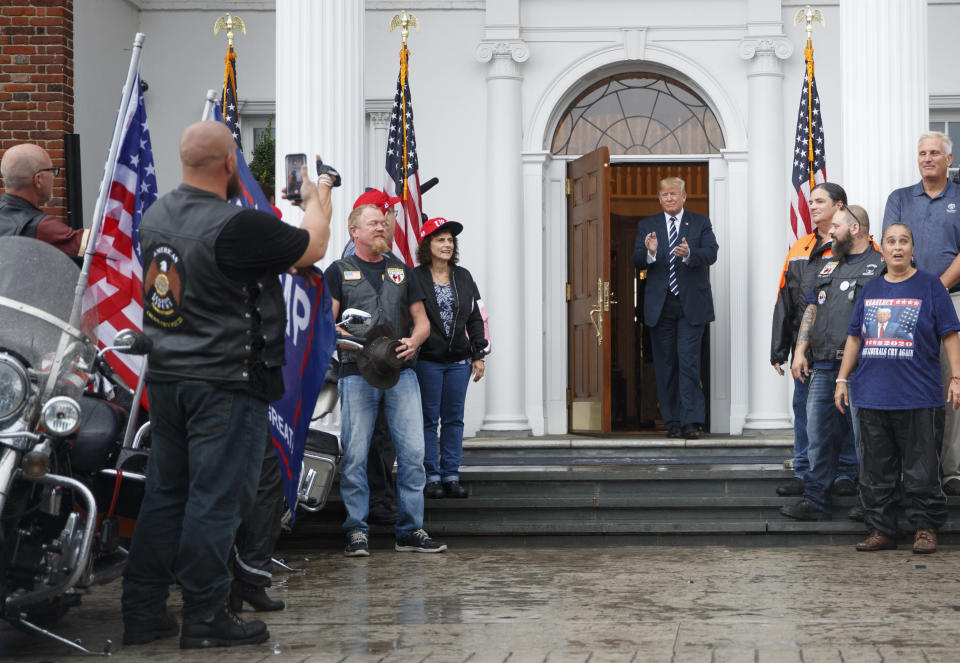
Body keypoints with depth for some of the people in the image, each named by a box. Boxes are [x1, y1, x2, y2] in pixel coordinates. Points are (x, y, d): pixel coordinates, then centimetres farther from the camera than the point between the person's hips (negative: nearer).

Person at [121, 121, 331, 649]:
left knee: (164, 493, 14)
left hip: (164, 379, 8)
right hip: (225, 383, -8)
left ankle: (142, 613, 17)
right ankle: (204, 616, 8)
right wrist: (318, 200, 13)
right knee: (215, 500, 0)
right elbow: (311, 248, -6)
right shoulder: (238, 226, -20)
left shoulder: (155, 216, 5)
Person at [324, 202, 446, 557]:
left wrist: (413, 342, -3)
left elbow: (422, 320, 19)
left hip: (401, 371, 3)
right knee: (355, 455, -4)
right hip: (357, 372, -3)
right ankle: (357, 531, 4)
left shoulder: (401, 271, 20)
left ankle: (410, 530, 5)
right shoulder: (339, 271, 10)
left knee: (413, 453, -2)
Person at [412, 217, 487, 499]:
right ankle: (432, 476, 5)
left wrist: (478, 355, 9)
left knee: (454, 419, 6)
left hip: (459, 360, 4)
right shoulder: (414, 279, -3)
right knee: (429, 419, 0)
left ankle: (451, 475, 12)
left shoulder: (463, 278, 11)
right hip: (427, 360, -4)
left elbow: (475, 318, 14)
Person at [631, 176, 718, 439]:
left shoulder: (700, 223, 6)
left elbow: (711, 254, -9)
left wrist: (689, 254, -29)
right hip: (660, 306, 2)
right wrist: (649, 252, -25)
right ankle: (672, 422, 12)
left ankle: (691, 421, -10)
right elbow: (637, 261, -2)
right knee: (665, 364, 5)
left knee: (688, 361, -10)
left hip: (691, 305, -2)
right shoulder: (647, 226, 9)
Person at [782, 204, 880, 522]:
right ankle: (816, 501, 11)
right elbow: (812, 311, 21)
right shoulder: (827, 266, 20)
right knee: (818, 436, 6)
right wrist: (800, 351, 11)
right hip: (823, 368, 7)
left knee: (863, 439, -1)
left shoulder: (880, 266, -2)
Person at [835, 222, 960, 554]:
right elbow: (854, 337, 19)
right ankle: (881, 531, 14)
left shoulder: (929, 286, 2)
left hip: (918, 399, -4)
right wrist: (842, 379, 14)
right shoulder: (870, 290, 14)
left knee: (921, 469, 0)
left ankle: (925, 529, 11)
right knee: (877, 470, 7)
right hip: (872, 398, 4)